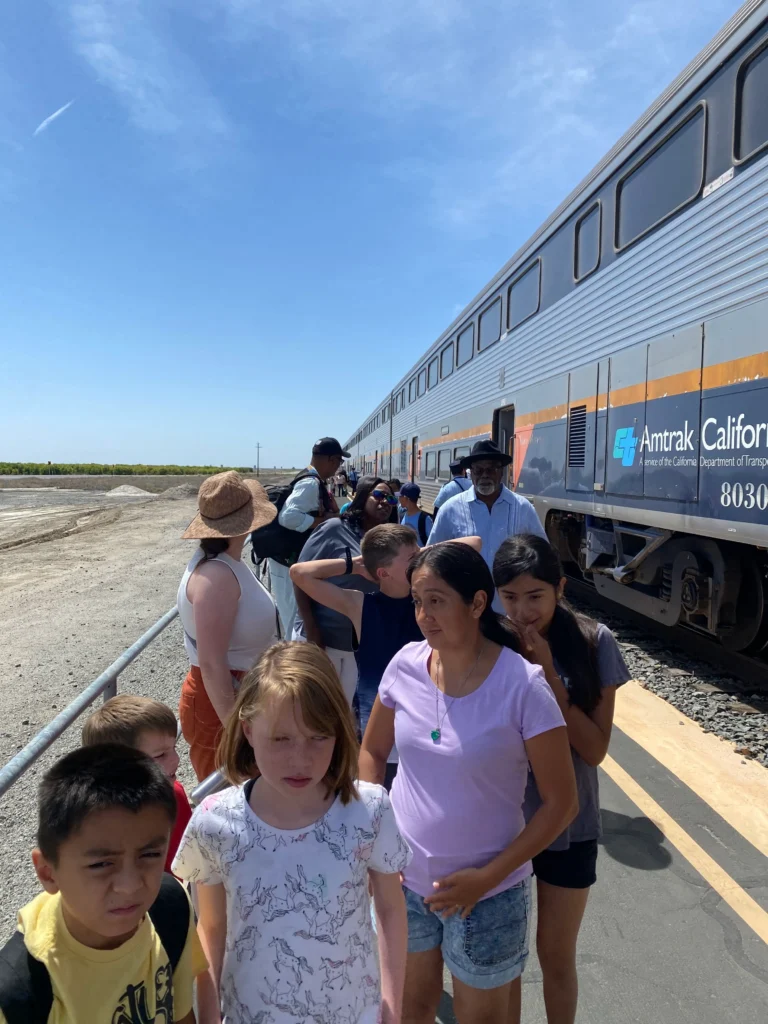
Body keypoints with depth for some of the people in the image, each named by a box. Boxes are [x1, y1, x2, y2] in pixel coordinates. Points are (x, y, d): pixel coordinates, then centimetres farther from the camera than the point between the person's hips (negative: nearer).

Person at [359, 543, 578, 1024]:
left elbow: (561, 802, -14)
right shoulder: (406, 664, -10)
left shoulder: (523, 685, -22)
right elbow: (372, 751, 6)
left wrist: (488, 877, -16)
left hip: (485, 894, -3)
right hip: (403, 881, 4)